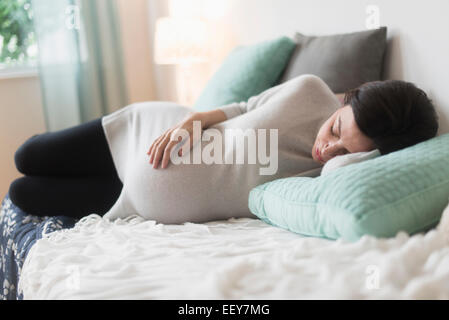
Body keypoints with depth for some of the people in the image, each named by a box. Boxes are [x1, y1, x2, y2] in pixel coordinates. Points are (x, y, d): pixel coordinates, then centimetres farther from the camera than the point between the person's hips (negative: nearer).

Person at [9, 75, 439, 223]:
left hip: (157, 202, -1)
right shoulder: (310, 91, -19)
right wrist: (191, 120, -18)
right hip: (158, 130, 1)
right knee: (27, 158, 14)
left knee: (24, 194, 7)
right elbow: (244, 109, -4)